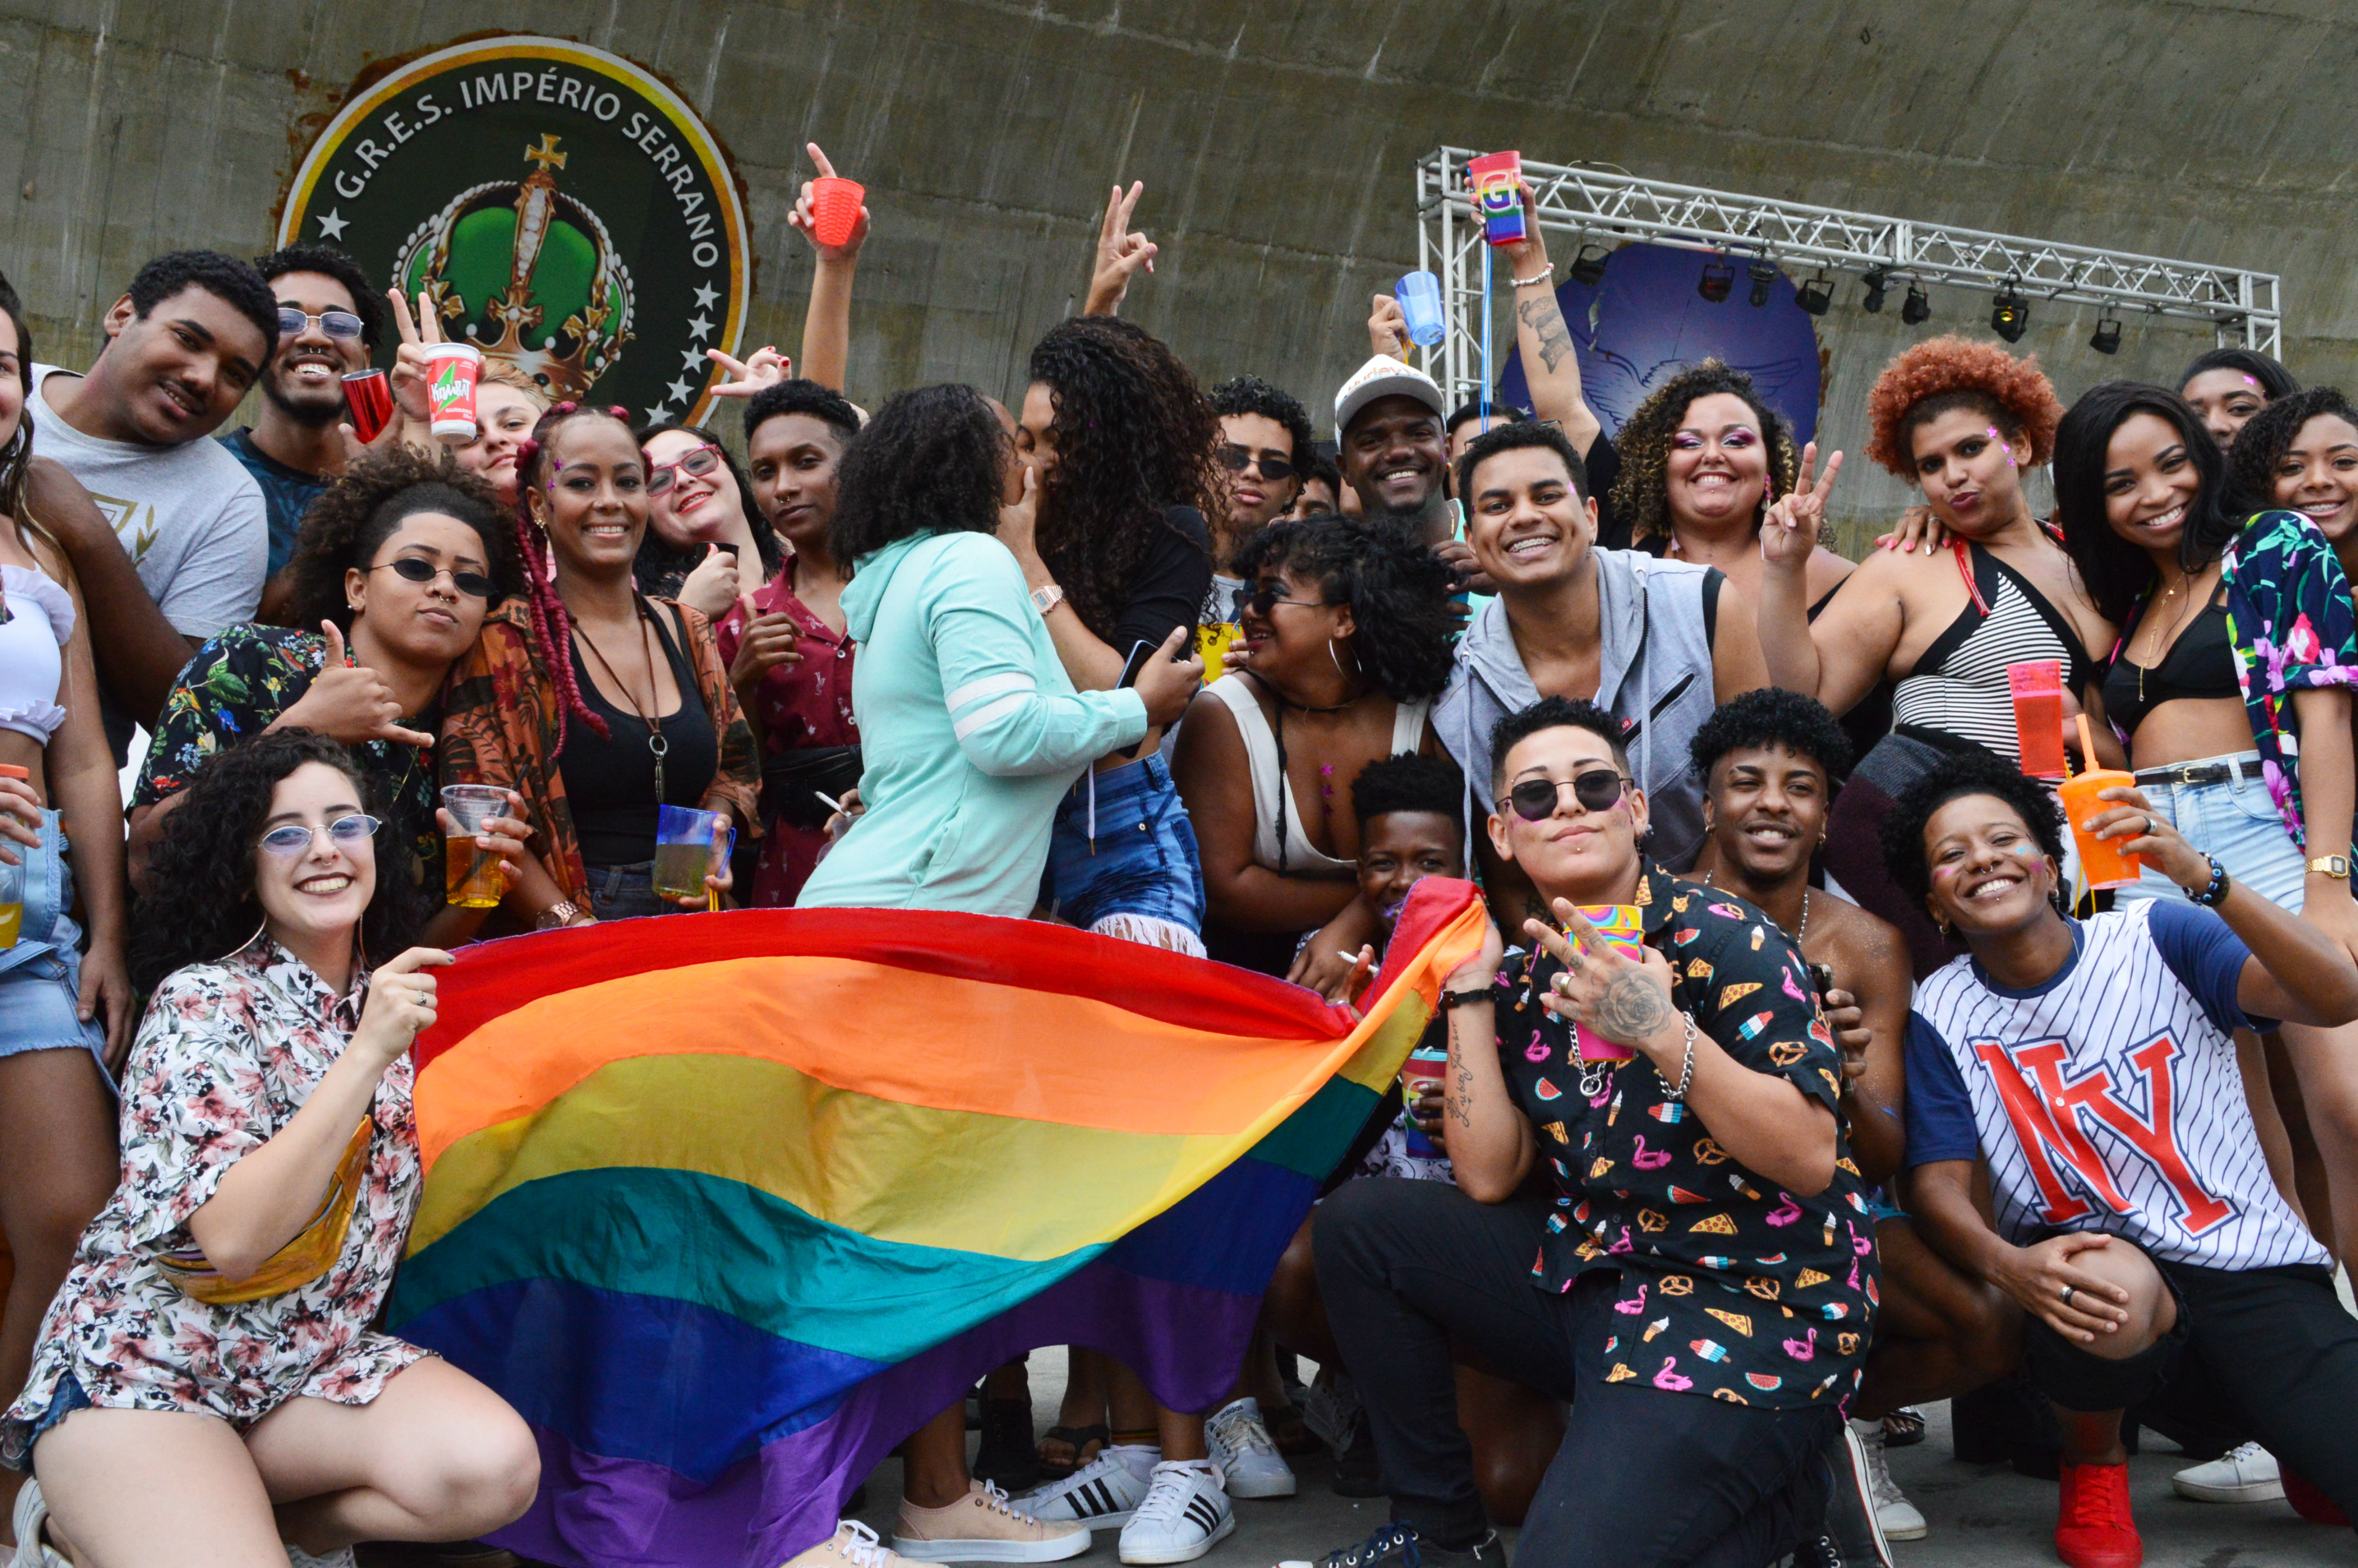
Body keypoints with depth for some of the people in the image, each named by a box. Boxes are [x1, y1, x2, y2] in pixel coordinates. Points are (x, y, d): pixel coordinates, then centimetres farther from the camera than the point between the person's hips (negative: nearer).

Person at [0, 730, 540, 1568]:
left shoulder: (392, 996, 8)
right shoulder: (204, 999, -11)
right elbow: (231, 1238, -23)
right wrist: (368, 1053, -26)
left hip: (311, 1361, 6)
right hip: (141, 1365, -5)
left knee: (496, 1468, -23)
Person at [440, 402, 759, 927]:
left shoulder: (688, 631, 14)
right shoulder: (503, 641, -1)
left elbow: (734, 765, 23)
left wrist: (715, 827, 3)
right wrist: (576, 925, -15)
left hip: (689, 923, 4)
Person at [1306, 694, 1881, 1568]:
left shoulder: (1722, 941, -11)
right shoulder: (1527, 983, 8)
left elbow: (1811, 1159, -19)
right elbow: (1488, 1179, 1)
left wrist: (1663, 1032, -32)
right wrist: (1469, 993, -2)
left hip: (1753, 1301, -7)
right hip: (1596, 1273, 7)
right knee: (1358, 1224, 1)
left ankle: (1791, 1493, 5)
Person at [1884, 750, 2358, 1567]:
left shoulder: (2153, 937, -2)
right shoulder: (1942, 1013, 1)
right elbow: (1940, 1183, -4)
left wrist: (2202, 877, -28)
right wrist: (2007, 1265, -27)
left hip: (2254, 1263, 0)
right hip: (2096, 1257, 0)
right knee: (2108, 1286, -36)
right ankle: (2093, 1461, -3)